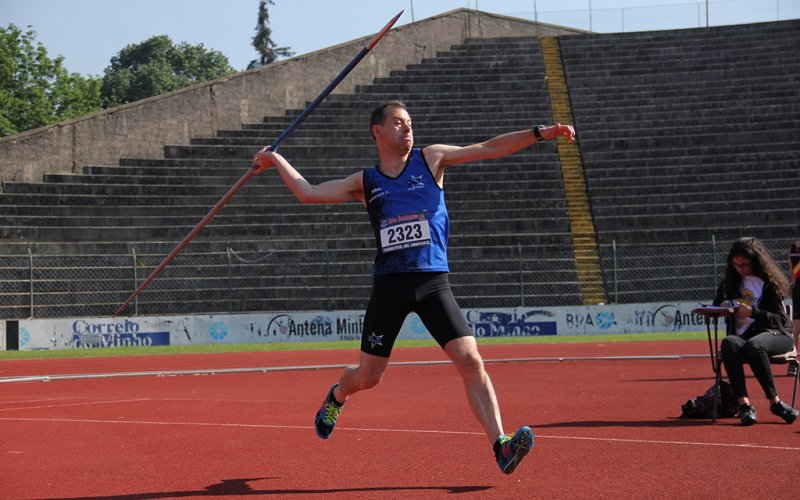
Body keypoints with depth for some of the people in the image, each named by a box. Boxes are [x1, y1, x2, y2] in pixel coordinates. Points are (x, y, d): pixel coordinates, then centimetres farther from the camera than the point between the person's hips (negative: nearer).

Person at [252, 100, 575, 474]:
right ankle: (336, 397, 45)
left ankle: (501, 446, -18)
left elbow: (489, 148, 1)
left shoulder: (431, 159, 7)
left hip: (433, 282, -1)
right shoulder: (365, 182, 9)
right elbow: (307, 193, 7)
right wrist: (276, 160, 9)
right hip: (388, 285, 1)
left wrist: (540, 133, -7)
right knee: (367, 377, 9)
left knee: (470, 361, -16)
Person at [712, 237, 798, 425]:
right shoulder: (730, 282, 16)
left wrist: (753, 313, -20)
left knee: (754, 345, -40)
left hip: (774, 334, -4)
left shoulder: (769, 283, 1)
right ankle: (744, 403, -43)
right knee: (728, 343, -34)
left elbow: (780, 320, -4)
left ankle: (774, 402, -33)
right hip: (741, 336, 4)